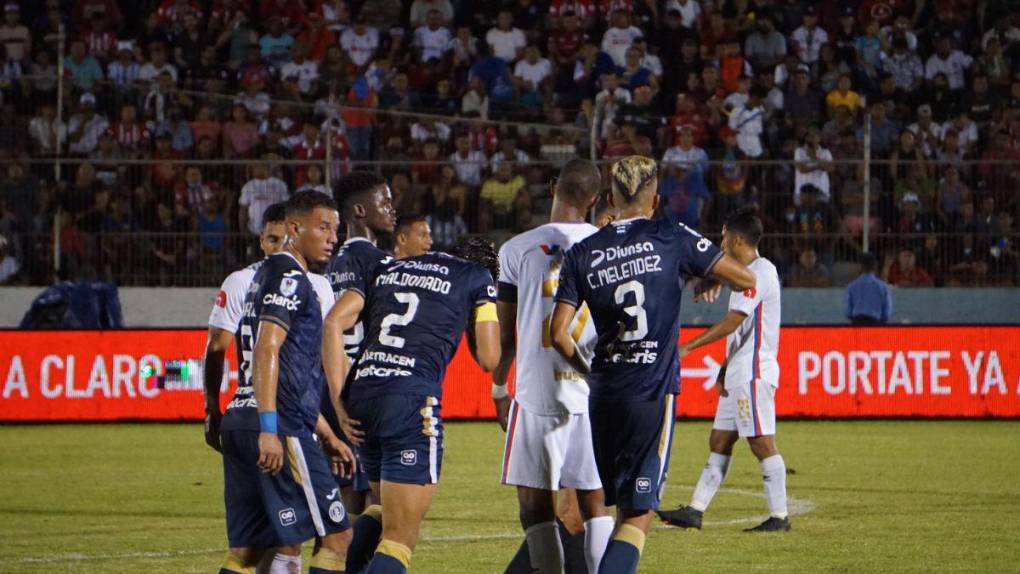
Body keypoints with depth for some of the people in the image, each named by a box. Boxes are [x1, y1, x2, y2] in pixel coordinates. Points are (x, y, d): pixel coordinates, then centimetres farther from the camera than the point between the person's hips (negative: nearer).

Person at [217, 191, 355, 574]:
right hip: (279, 428, -10)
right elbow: (267, 351, -18)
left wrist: (327, 436, 30)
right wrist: (269, 430, -25)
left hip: (239, 423, 10)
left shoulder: (266, 275, 25)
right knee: (336, 535, -5)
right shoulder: (289, 276, -6)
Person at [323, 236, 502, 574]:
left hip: (361, 394, 5)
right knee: (401, 536, -6)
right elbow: (488, 358, 8)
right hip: (411, 398, -5)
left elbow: (333, 322, 11)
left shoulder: (389, 269, 24)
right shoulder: (477, 277, 12)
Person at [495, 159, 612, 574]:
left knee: (536, 506, 4)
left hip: (536, 395, -2)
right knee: (595, 502, 8)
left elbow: (505, 333, 3)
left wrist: (499, 389, 16)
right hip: (595, 392, 2)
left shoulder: (518, 249, -1)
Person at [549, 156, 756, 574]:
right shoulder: (673, 240, -1)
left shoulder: (583, 253, 6)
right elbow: (745, 279, 2)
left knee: (622, 505, 19)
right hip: (652, 393, -4)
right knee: (638, 515, -7)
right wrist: (710, 281, 23)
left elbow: (559, 334, 2)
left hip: (603, 394, 4)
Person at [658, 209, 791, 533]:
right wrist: (724, 370, 18)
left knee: (762, 443, -8)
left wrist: (688, 347, -19)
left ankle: (779, 516, -6)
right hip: (738, 374, 11)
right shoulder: (749, 273, 18)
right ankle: (696, 510, 10)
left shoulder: (760, 272, -14)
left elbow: (734, 321, -20)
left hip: (754, 373, -11)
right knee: (719, 442, 9)